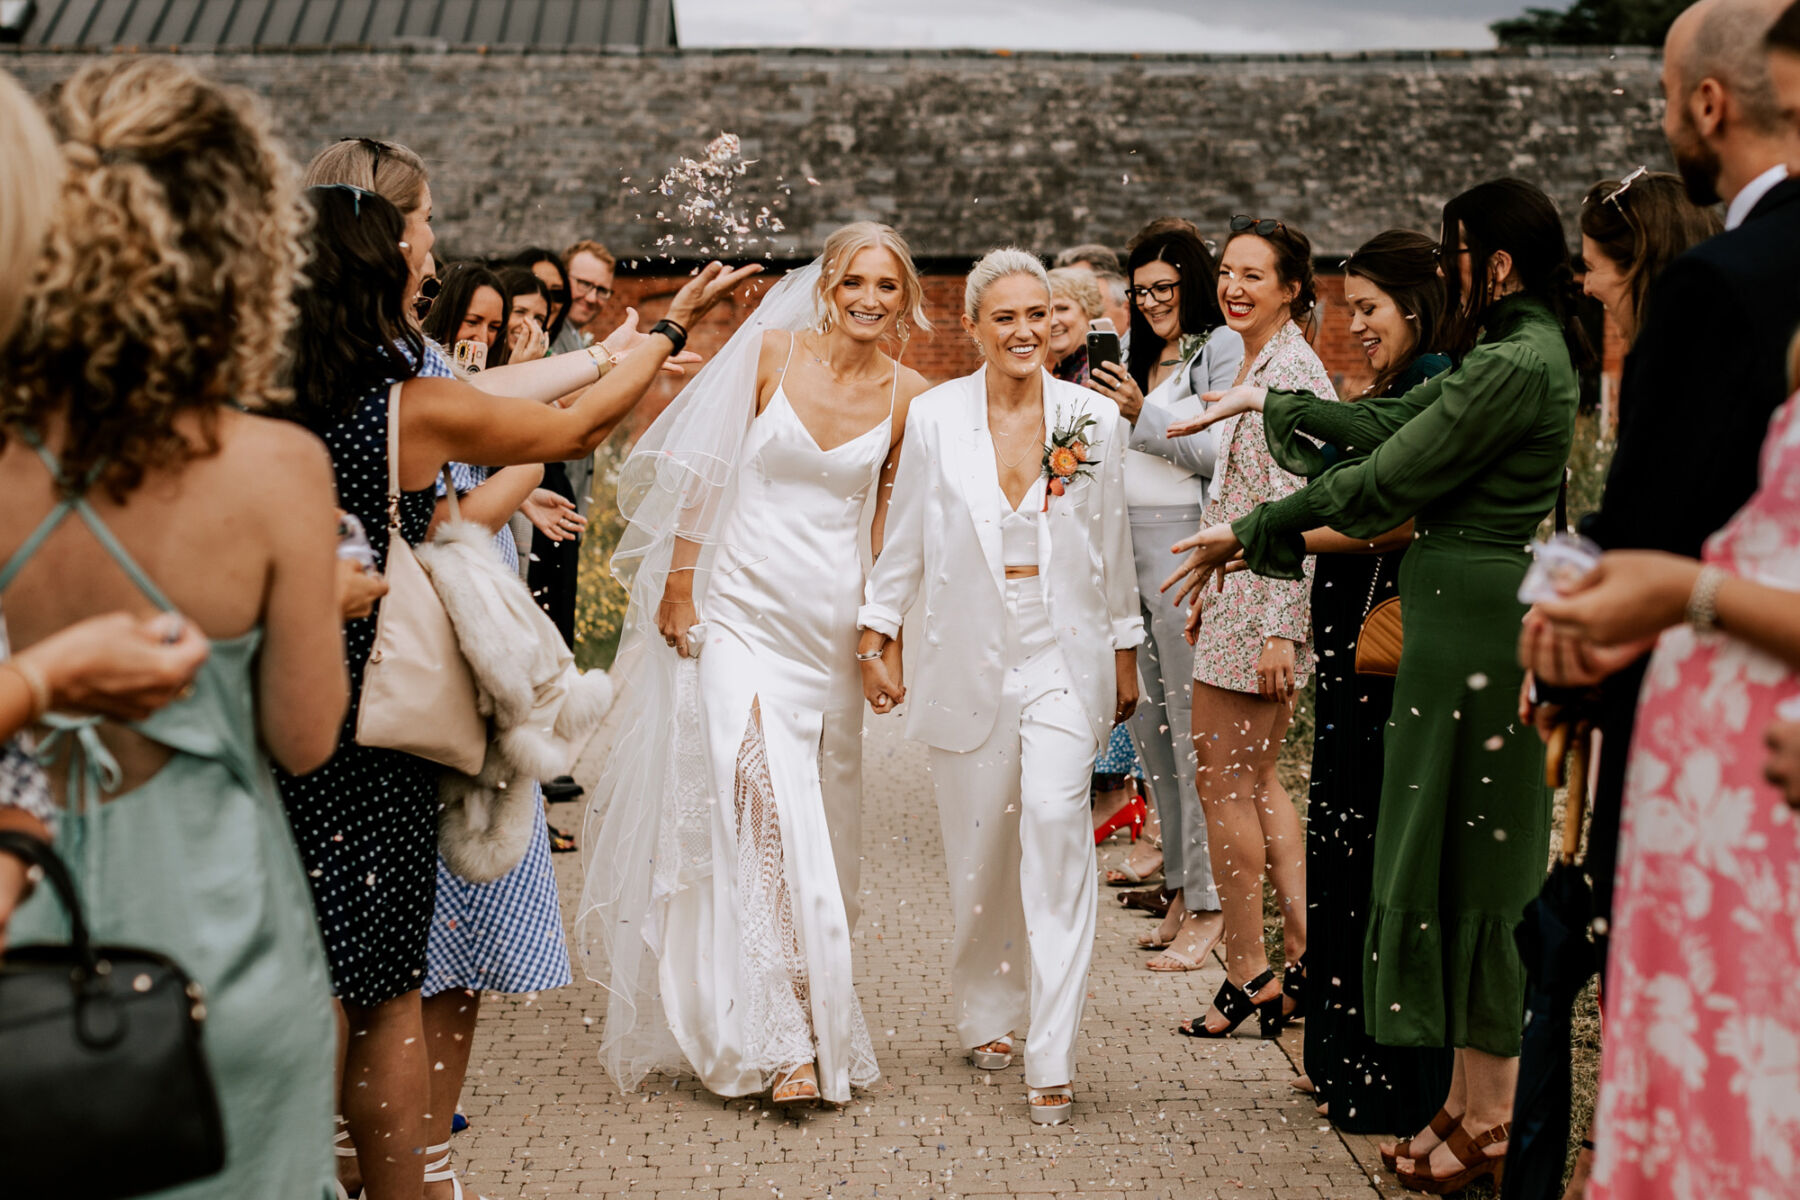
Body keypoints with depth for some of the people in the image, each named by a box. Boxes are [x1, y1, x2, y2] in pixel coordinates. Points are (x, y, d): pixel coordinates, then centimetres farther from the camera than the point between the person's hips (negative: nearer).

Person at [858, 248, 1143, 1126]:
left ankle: (1052, 1060, -14)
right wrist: (876, 634, 6)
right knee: (978, 849, 8)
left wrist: (1125, 651, 14)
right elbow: (904, 538, 9)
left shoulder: (1094, 418, 1)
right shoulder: (934, 417, 0)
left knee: (1055, 821, -18)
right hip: (968, 654, 1)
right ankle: (986, 1016, 32)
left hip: (1064, 656, -1)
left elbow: (1112, 547, 9)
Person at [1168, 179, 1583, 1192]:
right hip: (1467, 620, 10)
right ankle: (1473, 1100, 22)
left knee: (1467, 865, -2)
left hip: (1476, 631, -10)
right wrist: (1270, 403, 28)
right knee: (1456, 859, 13)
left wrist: (1246, 534, -8)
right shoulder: (1518, 353, 14)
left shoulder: (1515, 365, -17)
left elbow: (1382, 483, -16)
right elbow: (1388, 423, 22)